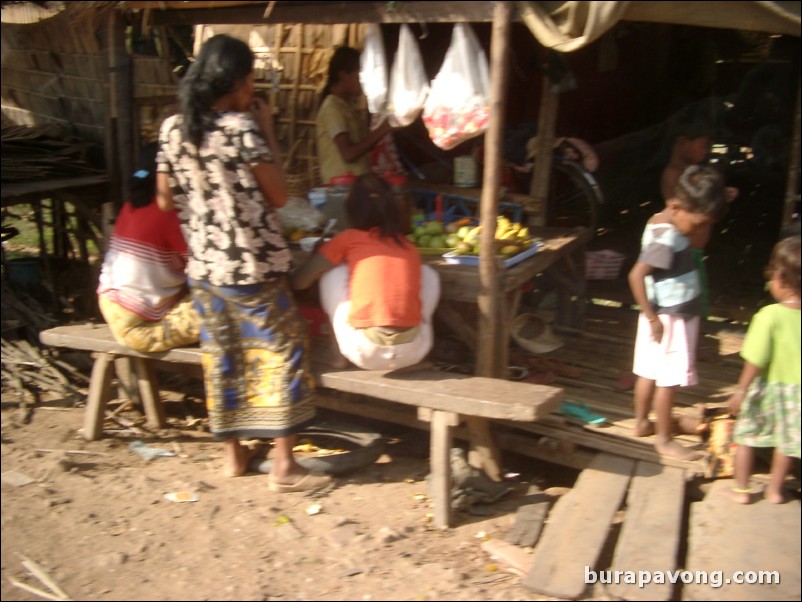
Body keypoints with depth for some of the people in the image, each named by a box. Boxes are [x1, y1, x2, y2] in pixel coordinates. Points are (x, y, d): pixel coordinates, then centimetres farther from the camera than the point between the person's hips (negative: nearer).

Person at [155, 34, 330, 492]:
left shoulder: (172, 129, 3)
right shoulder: (241, 128, -16)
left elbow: (165, 201, 9)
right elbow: (280, 196, -9)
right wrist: (268, 132, -3)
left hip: (203, 267, 6)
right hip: (252, 267, -6)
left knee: (222, 358, 16)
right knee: (281, 356, 4)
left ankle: (234, 453, 27)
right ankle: (284, 465, 8)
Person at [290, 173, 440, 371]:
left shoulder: (349, 238, 6)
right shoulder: (411, 247, 14)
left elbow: (298, 282, 9)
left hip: (365, 354, -2)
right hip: (413, 353, 2)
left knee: (333, 272, 17)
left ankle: (341, 354, 21)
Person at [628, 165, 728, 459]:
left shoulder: (663, 223, 4)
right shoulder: (666, 237, -25)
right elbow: (636, 275, -31)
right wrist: (652, 317, -24)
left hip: (677, 315, 9)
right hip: (670, 319, -9)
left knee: (649, 373, 19)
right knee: (669, 380, 2)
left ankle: (641, 422, 33)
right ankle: (664, 439, 14)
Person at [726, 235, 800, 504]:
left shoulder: (770, 316, -22)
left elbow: (756, 361, -20)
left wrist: (741, 391, -12)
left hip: (767, 388, -4)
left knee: (745, 436, 14)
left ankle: (741, 489, 23)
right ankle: (775, 489, 34)